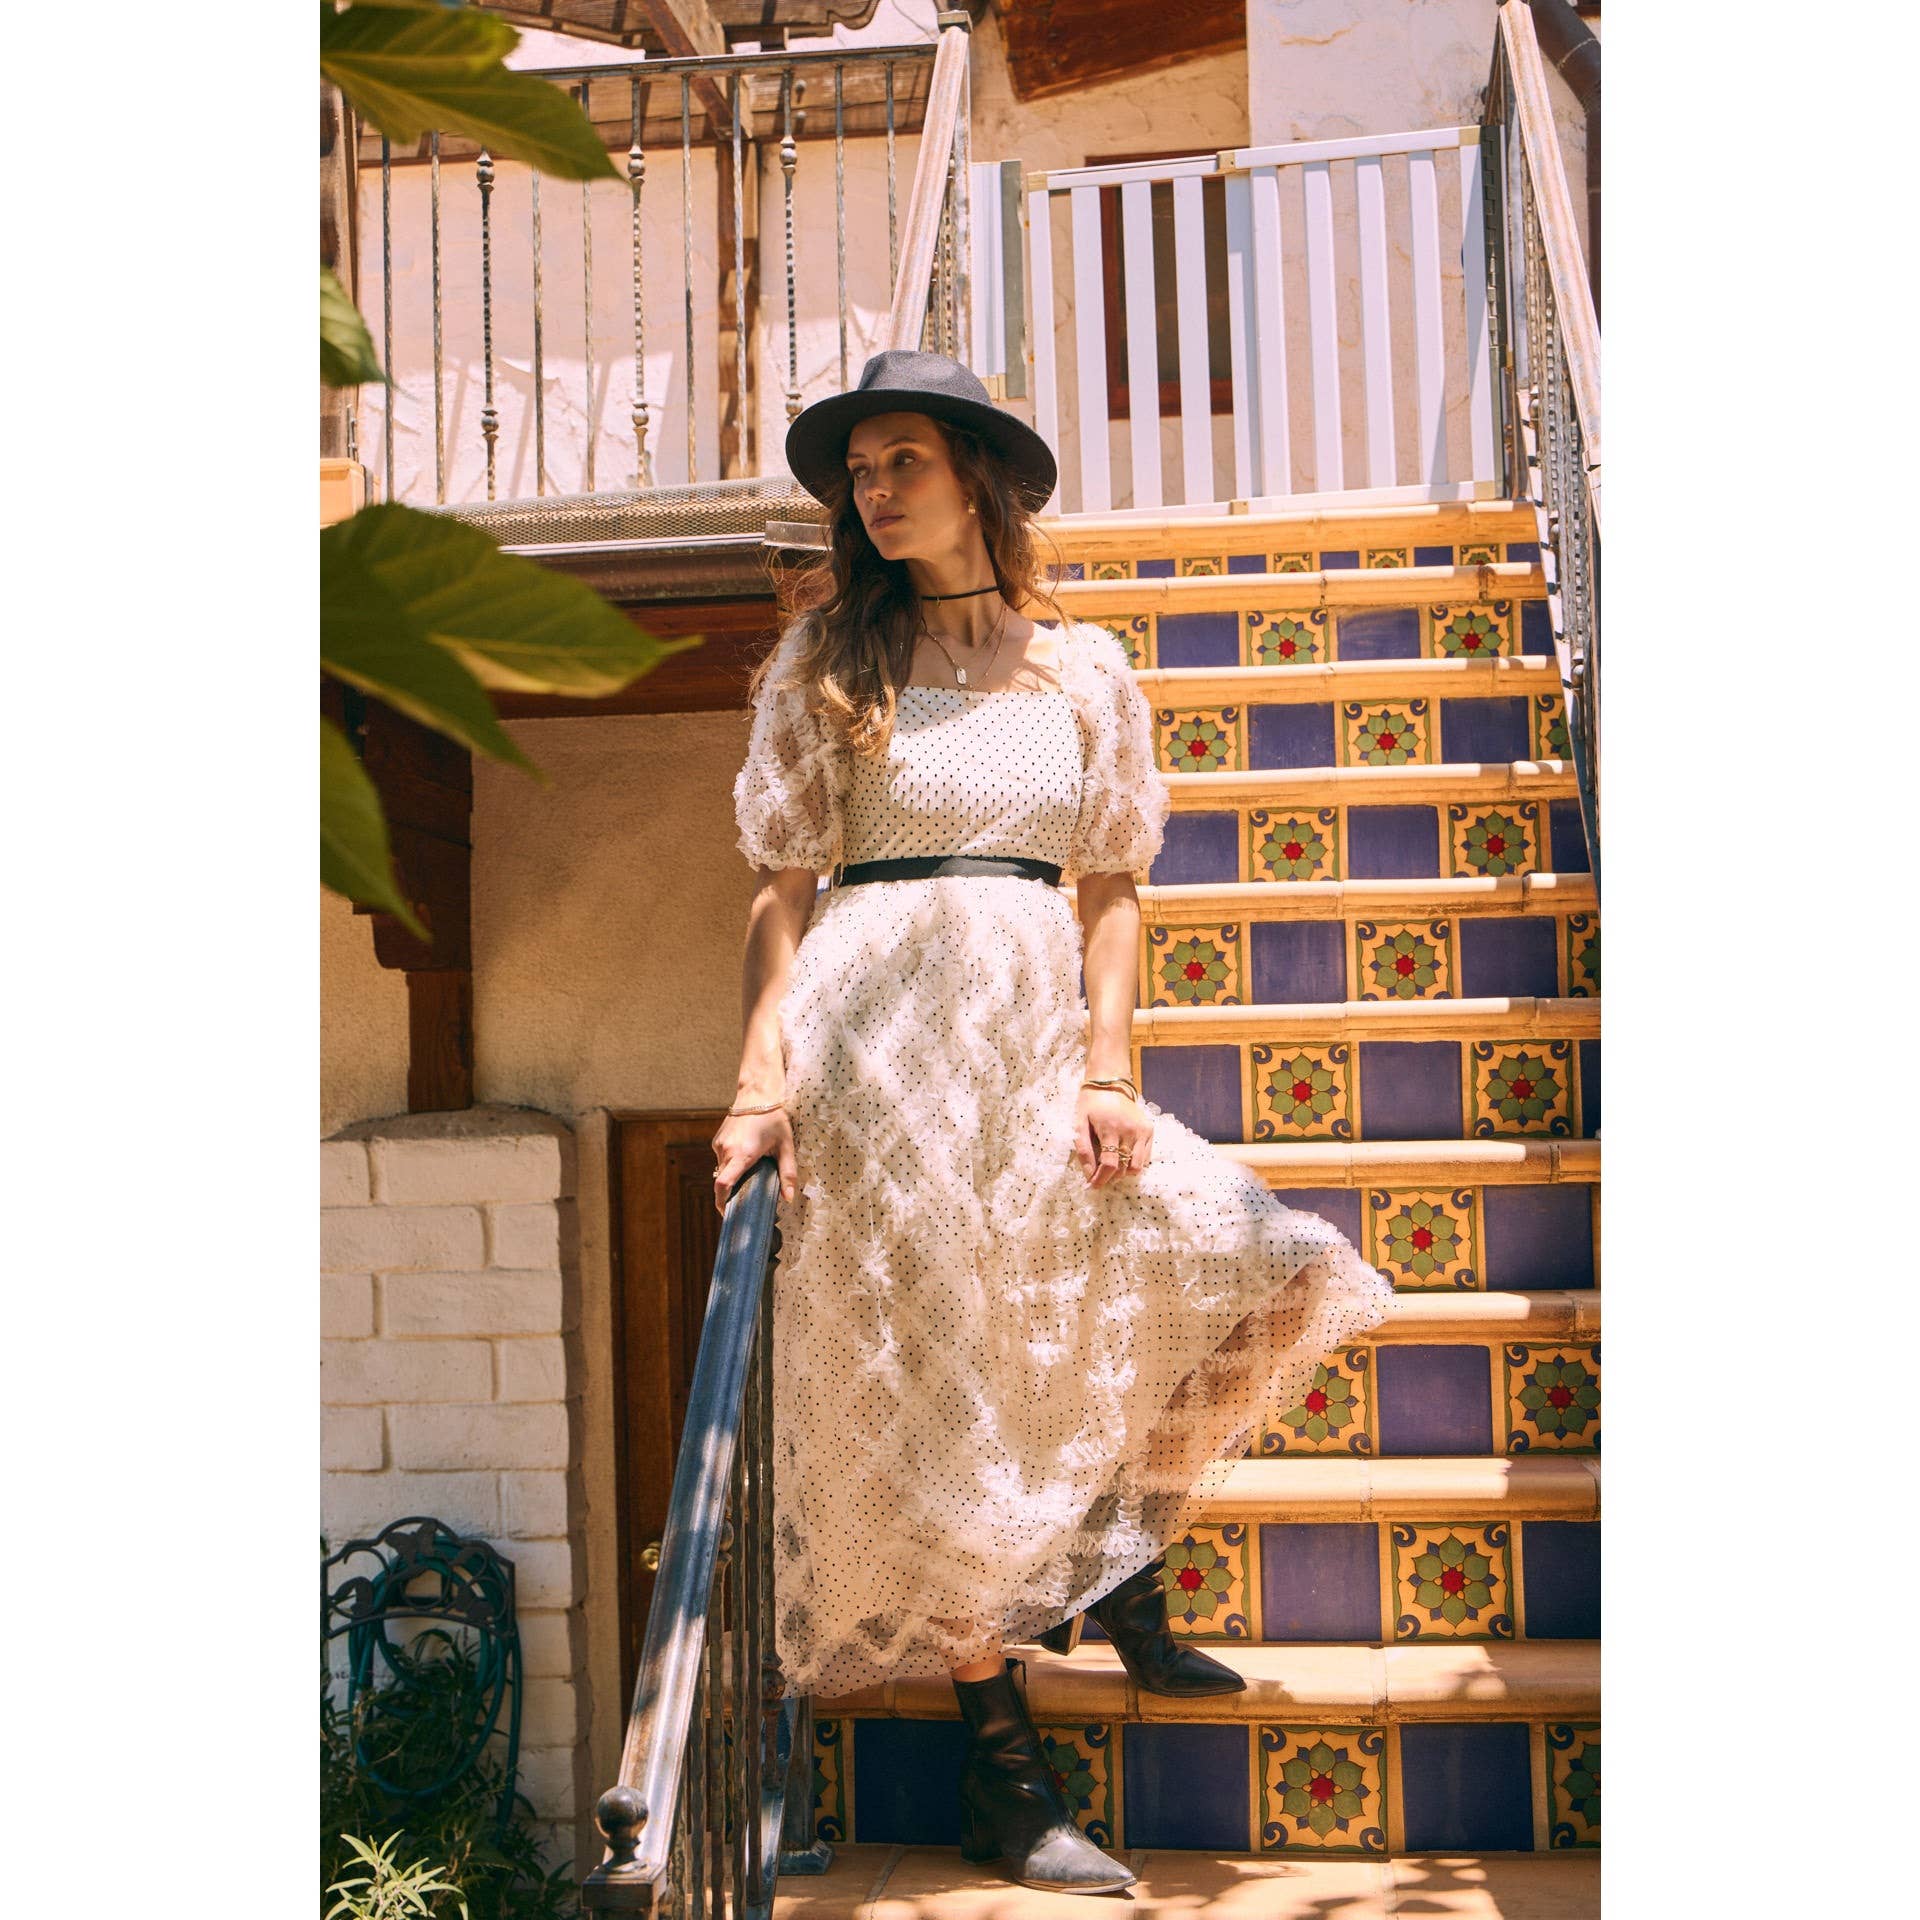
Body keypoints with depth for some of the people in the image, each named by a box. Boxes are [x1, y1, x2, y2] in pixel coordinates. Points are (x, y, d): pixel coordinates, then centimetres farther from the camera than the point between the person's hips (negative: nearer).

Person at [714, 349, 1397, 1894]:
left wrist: (1107, 1072, -2)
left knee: (1277, 1279, -3)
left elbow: (1112, 890, 9)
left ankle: (1127, 1588, 16)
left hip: (1039, 1038, 4)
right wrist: (762, 1077, -9)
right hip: (881, 1031, -3)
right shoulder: (828, 655, 5)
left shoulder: (1087, 669, 11)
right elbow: (785, 886, 1)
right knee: (942, 1377, -1)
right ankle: (1003, 1777, 12)